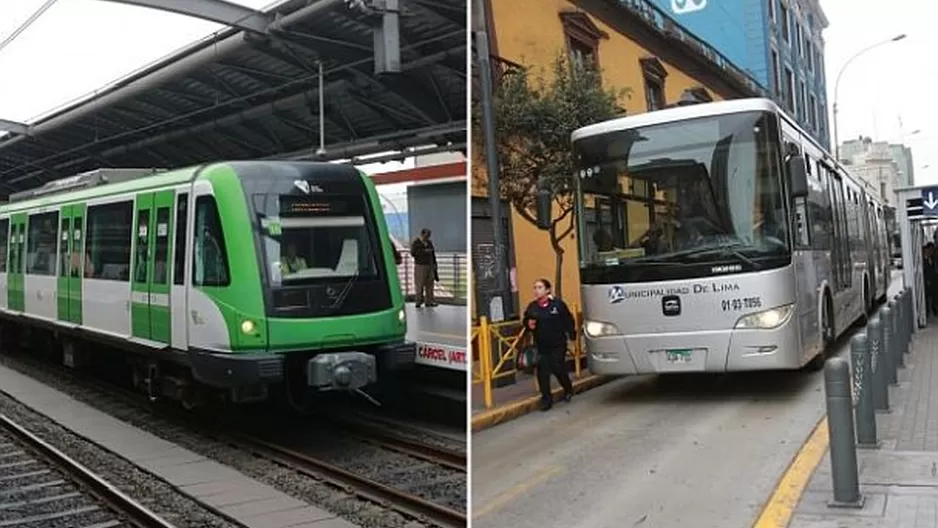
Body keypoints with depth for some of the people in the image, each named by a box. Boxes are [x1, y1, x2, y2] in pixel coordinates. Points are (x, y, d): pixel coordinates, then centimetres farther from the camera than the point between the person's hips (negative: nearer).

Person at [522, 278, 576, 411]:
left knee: (558, 369, 2)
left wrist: (572, 334, -7)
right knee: (542, 372, -1)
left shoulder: (558, 304, -7)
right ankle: (546, 398, 11)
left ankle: (568, 390, 31)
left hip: (557, 345, -3)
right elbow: (525, 321, 14)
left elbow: (568, 320, -3)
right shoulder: (532, 307, 3)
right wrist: (529, 324, -8)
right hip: (541, 346, 3)